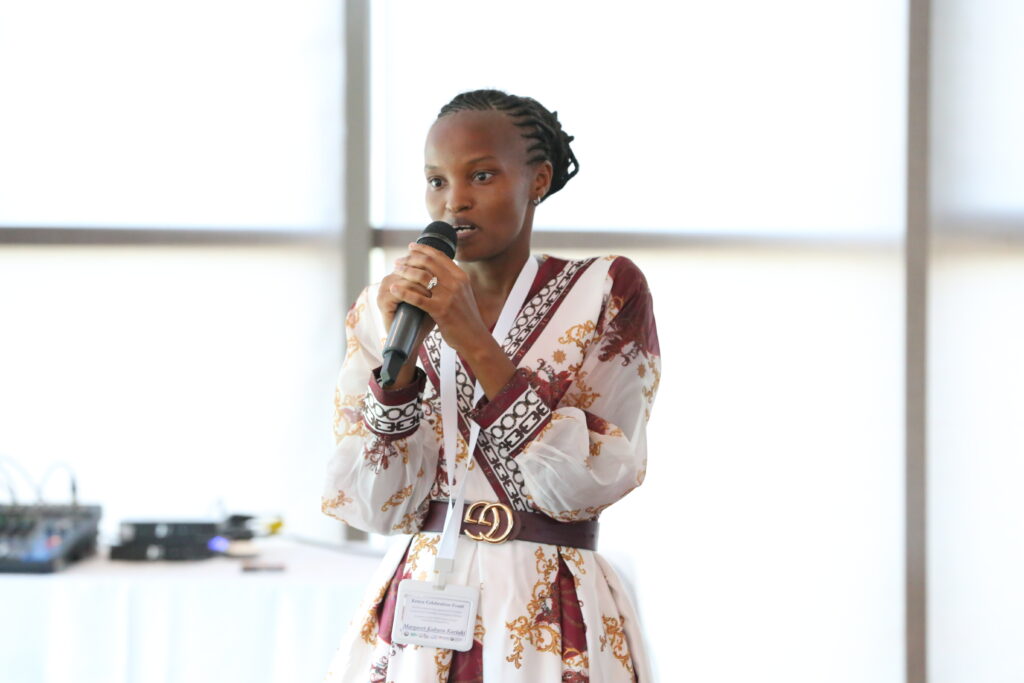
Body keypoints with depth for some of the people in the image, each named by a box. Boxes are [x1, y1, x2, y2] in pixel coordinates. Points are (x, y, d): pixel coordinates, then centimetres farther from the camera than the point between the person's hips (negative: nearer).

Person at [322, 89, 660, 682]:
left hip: (553, 618, -2)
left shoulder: (606, 292, -5)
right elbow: (377, 507, -5)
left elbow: (589, 484, -15)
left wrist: (475, 344, -21)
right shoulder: (386, 309, 2)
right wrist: (399, 353, -17)